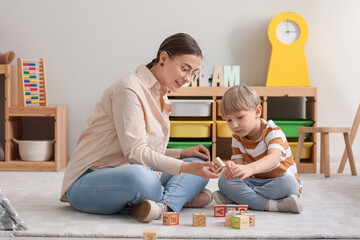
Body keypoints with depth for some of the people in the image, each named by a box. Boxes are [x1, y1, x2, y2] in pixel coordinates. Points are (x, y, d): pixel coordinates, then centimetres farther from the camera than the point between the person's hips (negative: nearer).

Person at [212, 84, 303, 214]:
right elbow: (239, 163, -9)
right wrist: (232, 168, -37)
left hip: (277, 183, -4)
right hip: (256, 182, 4)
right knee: (224, 181, -19)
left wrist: (251, 168, -57)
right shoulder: (237, 138, 1)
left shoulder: (272, 131, -16)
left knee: (288, 183, -38)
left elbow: (274, 157, -36)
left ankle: (233, 198, -30)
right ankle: (271, 205, -34)